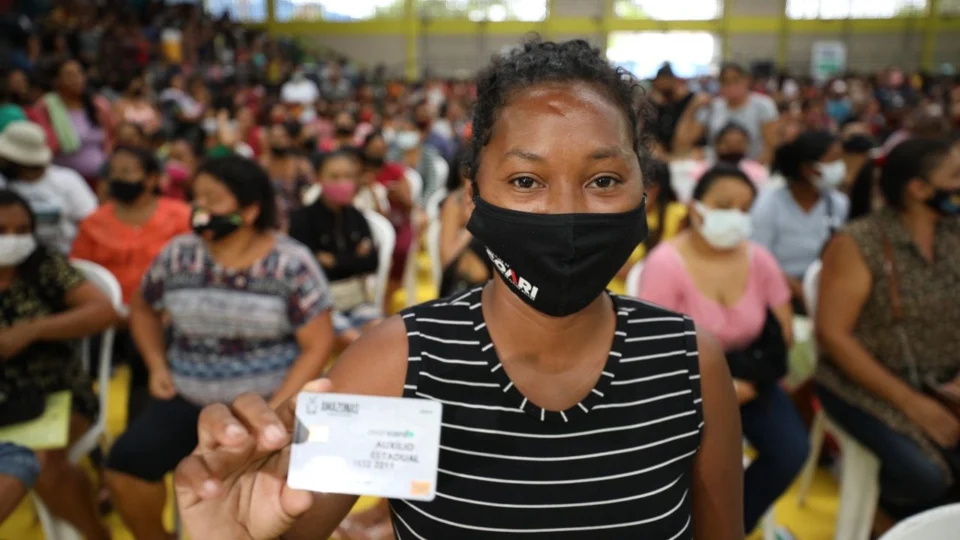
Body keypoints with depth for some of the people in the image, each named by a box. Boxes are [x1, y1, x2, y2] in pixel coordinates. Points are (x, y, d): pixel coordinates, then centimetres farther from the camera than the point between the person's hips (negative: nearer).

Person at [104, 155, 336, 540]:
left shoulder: (291, 265, -9)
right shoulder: (178, 255, 1)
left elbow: (317, 345, -8)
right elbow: (142, 309, 20)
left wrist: (275, 409, -17)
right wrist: (157, 366, 4)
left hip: (267, 399, -3)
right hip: (188, 398, 4)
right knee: (124, 464, -14)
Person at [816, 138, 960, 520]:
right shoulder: (857, 245, -14)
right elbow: (833, 334, -17)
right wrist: (910, 402, -18)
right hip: (864, 386, -5)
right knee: (924, 474, -24)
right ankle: (909, 521, 11)